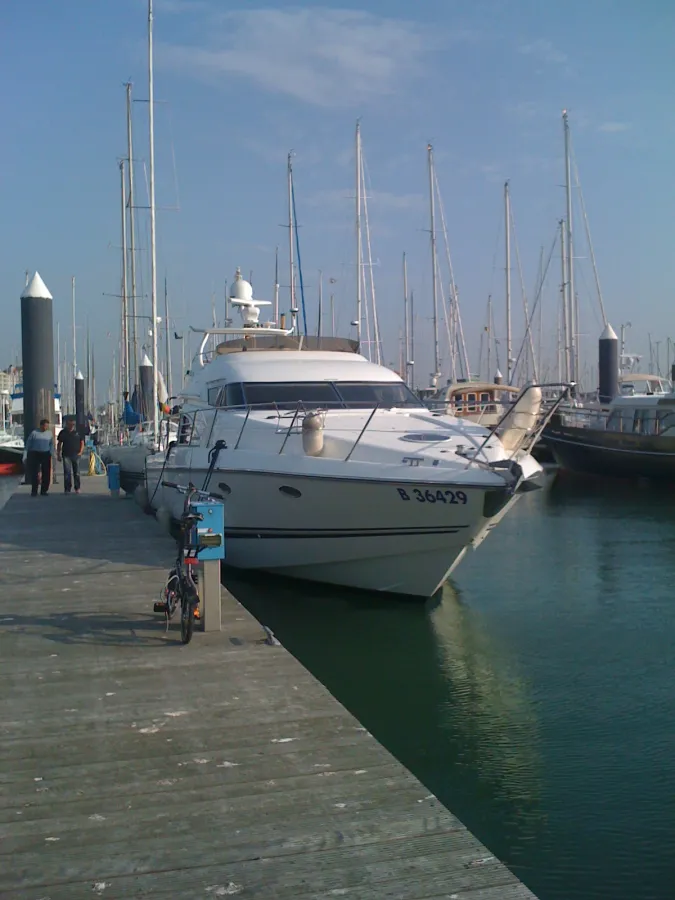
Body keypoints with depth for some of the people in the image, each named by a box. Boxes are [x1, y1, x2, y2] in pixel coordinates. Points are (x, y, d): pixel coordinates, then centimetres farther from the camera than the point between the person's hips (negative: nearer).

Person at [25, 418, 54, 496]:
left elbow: (51, 444, 15)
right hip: (35, 454, -3)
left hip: (46, 454, 3)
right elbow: (28, 444, 3)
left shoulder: (49, 433, 8)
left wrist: (51, 453, 5)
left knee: (46, 473, 3)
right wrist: (26, 454, 1)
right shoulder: (34, 433, -1)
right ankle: (34, 491, 2)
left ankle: (44, 490, 13)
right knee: (34, 473, -3)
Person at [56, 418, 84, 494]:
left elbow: (82, 442, 12)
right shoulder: (63, 433, 5)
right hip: (66, 455, -1)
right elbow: (59, 444, 10)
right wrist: (58, 454, 4)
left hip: (76, 455, 1)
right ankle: (67, 489, -5)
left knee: (76, 472, 8)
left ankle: (77, 488, 18)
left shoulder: (78, 432, 7)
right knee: (67, 472, -7)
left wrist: (80, 452, 0)